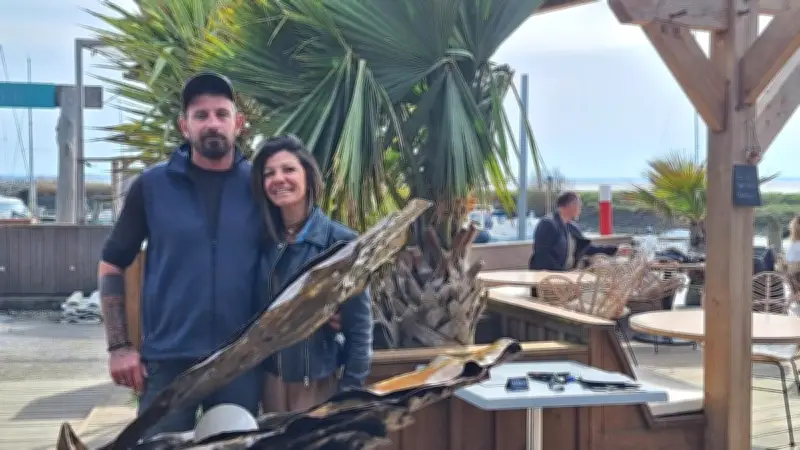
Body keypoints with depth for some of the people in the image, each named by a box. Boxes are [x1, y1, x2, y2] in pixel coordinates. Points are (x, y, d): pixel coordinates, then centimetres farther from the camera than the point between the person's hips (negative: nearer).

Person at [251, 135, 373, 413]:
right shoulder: (264, 241, 2)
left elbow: (359, 327, -11)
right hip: (271, 381, 4)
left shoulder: (341, 242, -12)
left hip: (321, 384, -4)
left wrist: (351, 391, -12)